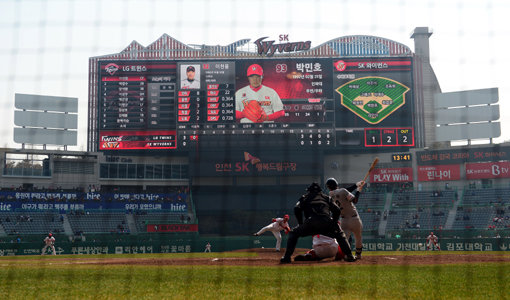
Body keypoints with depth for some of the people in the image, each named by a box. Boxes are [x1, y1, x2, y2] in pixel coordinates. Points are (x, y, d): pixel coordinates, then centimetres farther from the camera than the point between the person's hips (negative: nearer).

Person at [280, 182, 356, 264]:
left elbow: (297, 209, 10)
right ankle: (349, 256, 11)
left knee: (293, 233, 19)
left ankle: (286, 257, 3)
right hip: (327, 223, 2)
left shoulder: (305, 197, 27)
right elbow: (337, 210, 19)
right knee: (340, 235, 27)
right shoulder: (326, 197, 32)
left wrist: (301, 224, 17)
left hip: (311, 223, -2)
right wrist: (334, 223, 27)